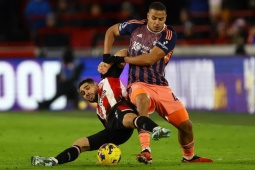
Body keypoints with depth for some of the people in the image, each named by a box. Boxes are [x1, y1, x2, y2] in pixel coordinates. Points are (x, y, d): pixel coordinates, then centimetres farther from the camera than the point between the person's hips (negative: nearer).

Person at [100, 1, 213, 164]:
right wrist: (107, 59, 5)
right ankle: (146, 151, -45)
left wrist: (120, 59, -12)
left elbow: (149, 59, -17)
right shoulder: (136, 26, -1)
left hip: (161, 86, 1)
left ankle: (189, 156, 31)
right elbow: (111, 31, 16)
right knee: (143, 99, -39)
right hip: (139, 84, -1)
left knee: (186, 124, -1)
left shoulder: (169, 35, -8)